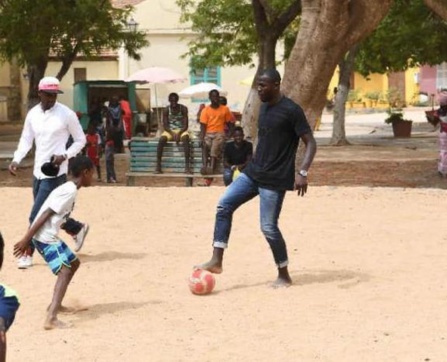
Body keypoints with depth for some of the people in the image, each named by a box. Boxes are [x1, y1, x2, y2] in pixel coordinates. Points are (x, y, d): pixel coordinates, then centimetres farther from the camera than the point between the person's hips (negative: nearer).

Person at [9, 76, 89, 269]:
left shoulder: (67, 114, -10)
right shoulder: (32, 114, 5)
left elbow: (80, 140, -2)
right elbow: (26, 140, 11)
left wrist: (65, 156, -17)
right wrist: (16, 160, -5)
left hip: (55, 172, -6)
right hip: (38, 171, 6)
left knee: (37, 216, -7)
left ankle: (28, 254, 5)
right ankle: (78, 229, 38)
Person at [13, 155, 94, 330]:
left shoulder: (67, 188, 15)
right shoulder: (70, 191, -16)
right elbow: (45, 215, -20)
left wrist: (29, 239, 23)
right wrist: (26, 239, -21)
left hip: (49, 236, 10)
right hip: (45, 237, -10)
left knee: (73, 263, 23)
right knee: (65, 271, -20)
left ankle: (55, 305, 33)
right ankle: (51, 318, -34)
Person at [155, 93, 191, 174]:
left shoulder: (183, 109, -6)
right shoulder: (166, 110, -5)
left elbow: (186, 125, -9)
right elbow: (165, 126, -7)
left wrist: (179, 133, -26)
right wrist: (173, 134, -24)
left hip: (181, 131, -1)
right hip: (169, 131, 1)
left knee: (186, 138, -36)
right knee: (161, 139, -32)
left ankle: (187, 165, -40)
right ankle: (158, 165, -29)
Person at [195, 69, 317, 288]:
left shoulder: (291, 111, -14)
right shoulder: (264, 107, 11)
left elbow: (310, 143, -16)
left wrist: (302, 172, -28)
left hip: (274, 179, -8)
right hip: (253, 172, 8)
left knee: (268, 227, -6)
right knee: (224, 205, -3)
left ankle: (284, 276, 11)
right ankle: (216, 261, -2)